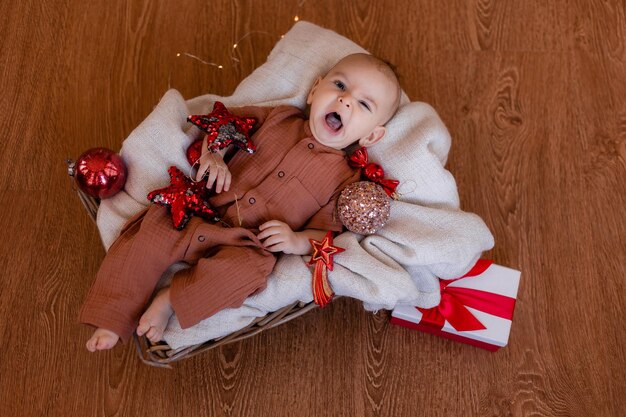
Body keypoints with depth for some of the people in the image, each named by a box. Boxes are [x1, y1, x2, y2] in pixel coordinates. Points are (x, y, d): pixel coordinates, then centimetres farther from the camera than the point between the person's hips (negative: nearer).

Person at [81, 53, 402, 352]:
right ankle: (113, 323, -9)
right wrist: (211, 154, -5)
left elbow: (326, 232, 2)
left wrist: (297, 241, -19)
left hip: (247, 246, -2)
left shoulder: (345, 179, 4)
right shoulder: (278, 118, 11)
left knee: (246, 269, -35)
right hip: (199, 214, 3)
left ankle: (171, 300, -18)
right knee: (148, 235, -19)